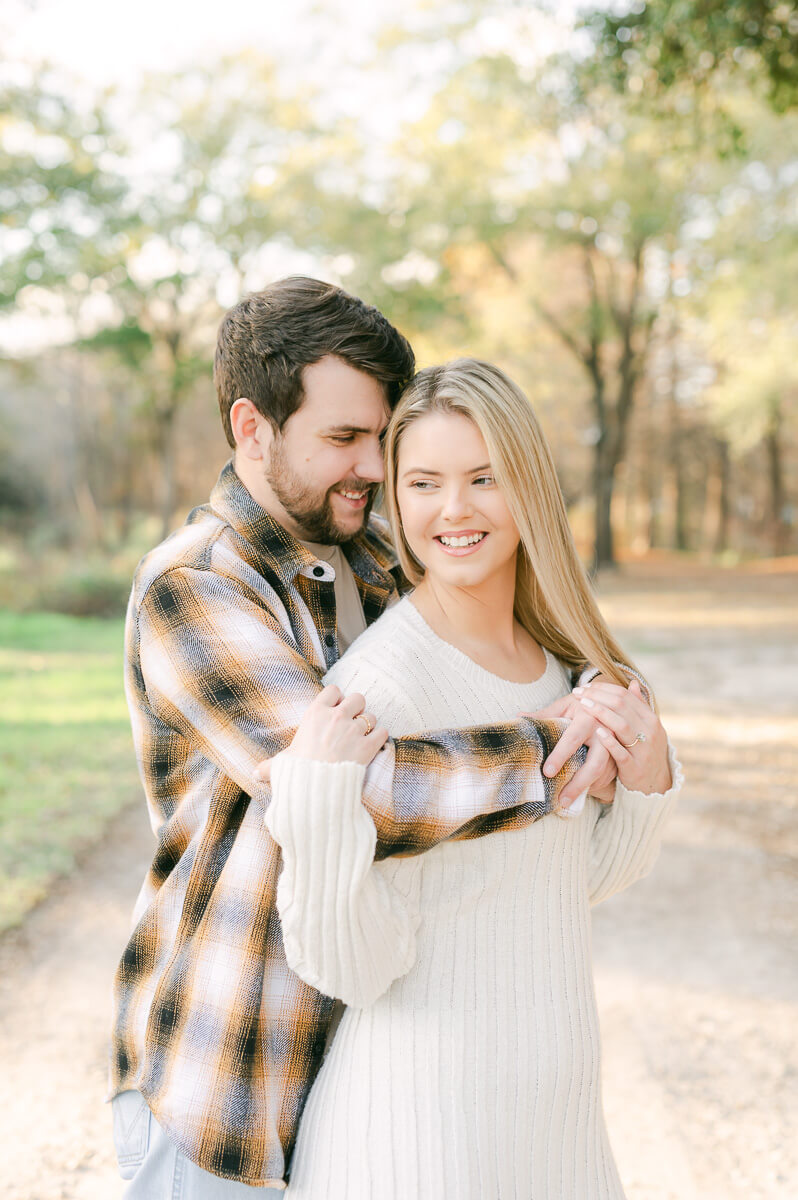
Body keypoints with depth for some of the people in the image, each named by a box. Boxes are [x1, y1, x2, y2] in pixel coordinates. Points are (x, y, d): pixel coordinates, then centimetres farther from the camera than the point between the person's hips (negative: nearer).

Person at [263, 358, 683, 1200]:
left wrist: (648, 776, -7)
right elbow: (350, 965, -19)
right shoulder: (376, 682, -21)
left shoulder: (557, 657, 0)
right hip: (425, 1115, -6)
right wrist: (321, 802, -34)